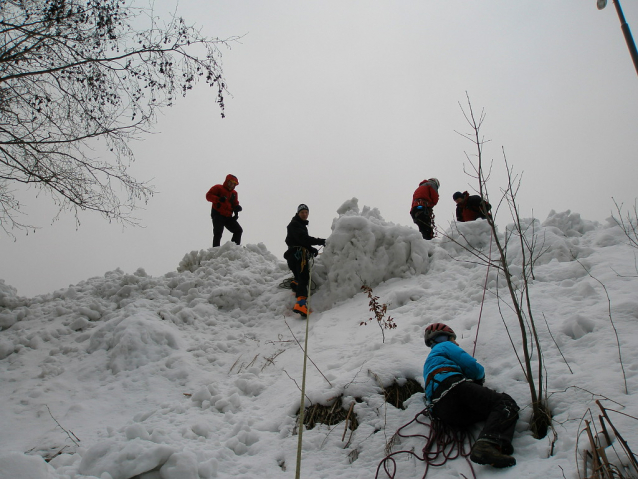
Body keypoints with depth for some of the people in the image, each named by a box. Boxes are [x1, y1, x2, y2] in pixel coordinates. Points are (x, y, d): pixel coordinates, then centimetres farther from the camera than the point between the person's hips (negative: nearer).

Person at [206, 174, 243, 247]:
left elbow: (235, 204, 24)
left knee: (238, 230, 1)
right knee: (218, 234, -15)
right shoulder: (218, 188, 2)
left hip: (228, 217, 6)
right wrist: (219, 199, -26)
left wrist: (236, 207, -2)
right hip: (218, 215, -6)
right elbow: (208, 196, -8)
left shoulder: (234, 193, 19)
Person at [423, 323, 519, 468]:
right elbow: (474, 368, 10)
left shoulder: (428, 363, 44)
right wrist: (480, 376, 31)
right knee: (506, 403, -16)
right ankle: (488, 445, -44)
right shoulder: (445, 346, 21)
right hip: (453, 388, -7)